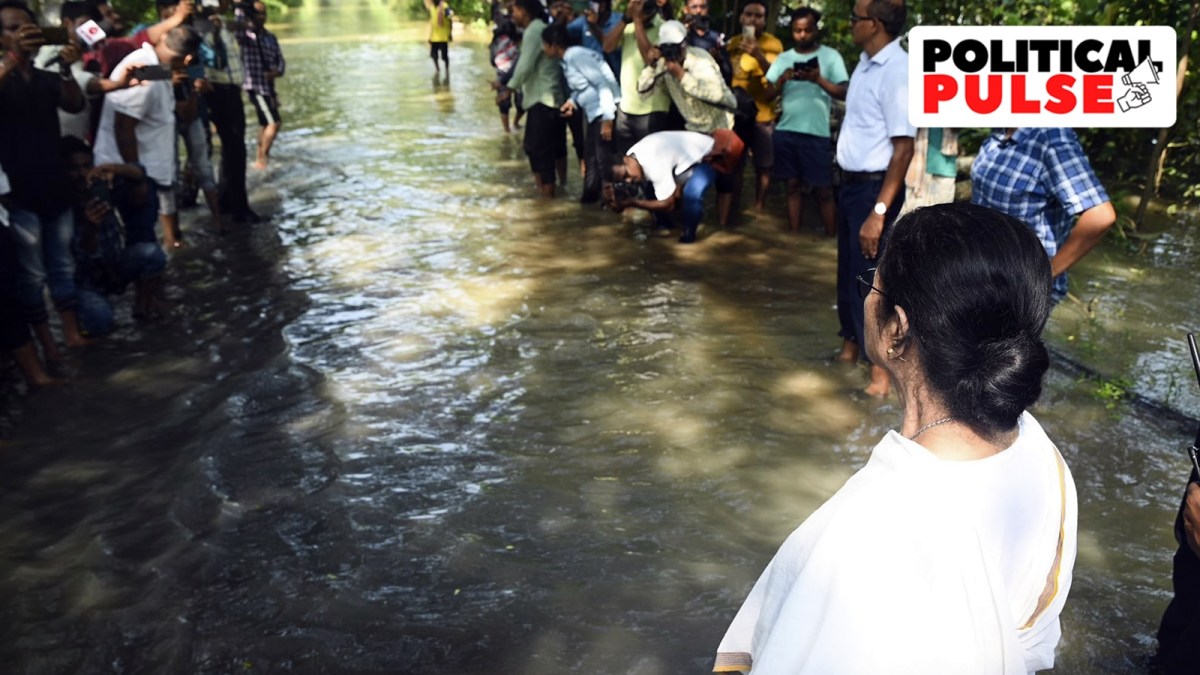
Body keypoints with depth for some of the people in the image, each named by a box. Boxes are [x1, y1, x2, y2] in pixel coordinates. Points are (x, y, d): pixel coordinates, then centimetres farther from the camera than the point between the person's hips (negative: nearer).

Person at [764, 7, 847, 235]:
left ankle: (832, 240, 5)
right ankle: (794, 236, 16)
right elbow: (769, 95, 7)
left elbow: (843, 94, -7)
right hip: (785, 131, 4)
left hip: (817, 133, -3)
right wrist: (782, 79, -12)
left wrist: (818, 79, -21)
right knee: (793, 185, 10)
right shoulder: (783, 58, 10)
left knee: (823, 190, 0)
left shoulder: (830, 56, 0)